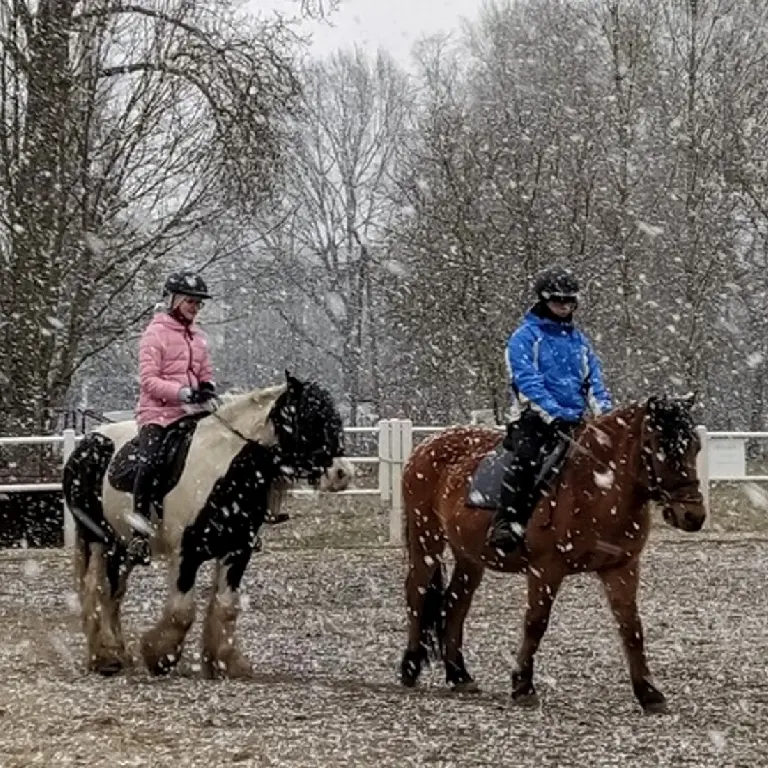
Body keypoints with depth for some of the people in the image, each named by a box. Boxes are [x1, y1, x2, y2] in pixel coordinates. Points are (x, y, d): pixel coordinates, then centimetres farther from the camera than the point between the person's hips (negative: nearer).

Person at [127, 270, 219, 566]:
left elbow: (205, 373, 24)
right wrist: (185, 393, -22)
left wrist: (208, 388, -1)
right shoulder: (156, 333, -4)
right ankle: (139, 534, -27)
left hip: (190, 414, 7)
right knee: (149, 464, -27)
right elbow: (148, 380, -12)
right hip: (157, 412, -7)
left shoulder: (198, 336, 16)